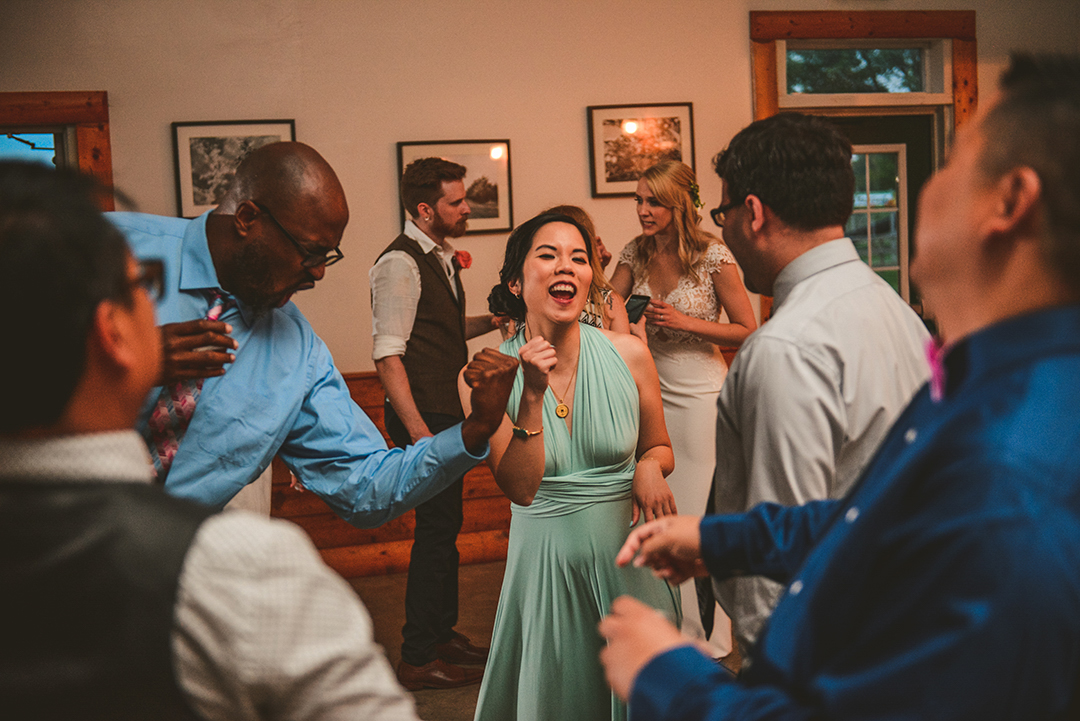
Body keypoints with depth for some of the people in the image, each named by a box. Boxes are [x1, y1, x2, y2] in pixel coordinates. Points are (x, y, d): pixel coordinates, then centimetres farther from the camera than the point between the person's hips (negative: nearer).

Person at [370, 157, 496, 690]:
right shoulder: (400, 264, -17)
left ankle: (443, 634, 31)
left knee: (445, 525, 17)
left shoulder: (442, 257, 12)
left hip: (447, 410, 9)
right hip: (422, 415, -9)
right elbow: (388, 355, -22)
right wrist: (417, 431, -25)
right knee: (435, 530, -4)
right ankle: (418, 661, 7)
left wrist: (493, 319, 8)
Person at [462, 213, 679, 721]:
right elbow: (520, 488, -16)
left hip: (627, 550, 1)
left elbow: (659, 447, 8)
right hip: (547, 557, -1)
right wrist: (533, 395, -25)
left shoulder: (628, 355, -8)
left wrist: (650, 467, -14)